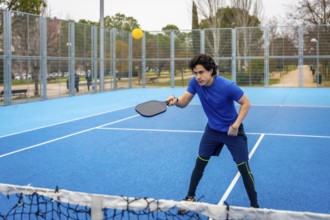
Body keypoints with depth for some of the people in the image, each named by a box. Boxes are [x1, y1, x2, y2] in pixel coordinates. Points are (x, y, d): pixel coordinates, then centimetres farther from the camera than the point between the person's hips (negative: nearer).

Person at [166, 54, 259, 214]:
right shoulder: (195, 82, -16)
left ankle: (254, 206, 12)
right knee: (199, 163, 9)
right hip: (212, 129, 4)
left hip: (232, 130, -4)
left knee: (243, 167, -4)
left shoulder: (227, 86, -29)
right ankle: (190, 197, 28)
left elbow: (246, 103, -17)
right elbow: (184, 102, -13)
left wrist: (236, 124, -26)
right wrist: (176, 101, -37)